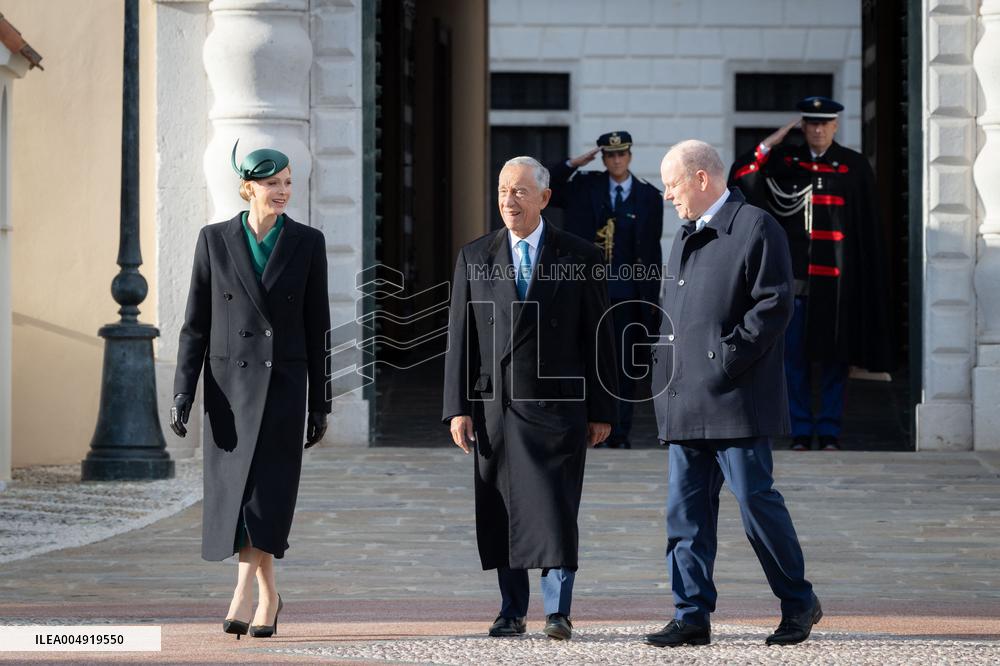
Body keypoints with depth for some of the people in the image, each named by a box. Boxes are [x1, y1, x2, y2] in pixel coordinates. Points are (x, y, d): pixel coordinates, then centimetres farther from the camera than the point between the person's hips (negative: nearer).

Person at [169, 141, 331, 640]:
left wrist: (320, 403, 3)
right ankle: (267, 597, 19)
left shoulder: (307, 243, 2)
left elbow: (317, 327, 4)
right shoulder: (215, 240, 2)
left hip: (282, 383, -1)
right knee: (234, 494, 4)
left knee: (266, 494, -11)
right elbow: (195, 324, 4)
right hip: (229, 384, 1)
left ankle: (243, 596, -14)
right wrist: (183, 393, -3)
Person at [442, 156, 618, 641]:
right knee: (502, 513, 4)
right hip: (495, 405, 2)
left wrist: (602, 410, 1)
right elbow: (460, 337, 7)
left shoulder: (579, 257, 3)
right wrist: (458, 408, -1)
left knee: (555, 510, -7)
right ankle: (512, 612, 13)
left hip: (557, 405, -2)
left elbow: (598, 337, 4)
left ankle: (558, 611, -3)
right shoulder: (474, 258, 8)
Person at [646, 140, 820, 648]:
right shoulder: (686, 237, 21)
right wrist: (665, 365, 12)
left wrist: (727, 359, -17)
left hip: (735, 398, -8)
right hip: (685, 404, 8)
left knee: (755, 499, -5)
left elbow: (773, 304, -14)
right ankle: (692, 615, 6)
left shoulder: (755, 227, -6)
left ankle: (799, 603, 9)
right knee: (687, 507, 4)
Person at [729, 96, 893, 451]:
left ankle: (829, 432, 10)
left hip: (837, 274, -1)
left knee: (835, 354, 3)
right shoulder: (784, 160, 7)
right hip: (795, 271, 1)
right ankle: (800, 432, 8)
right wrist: (770, 143, -8)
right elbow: (741, 176, -1)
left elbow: (868, 228, 2)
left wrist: (865, 276, -4)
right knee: (794, 353, 2)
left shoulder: (854, 166, 3)